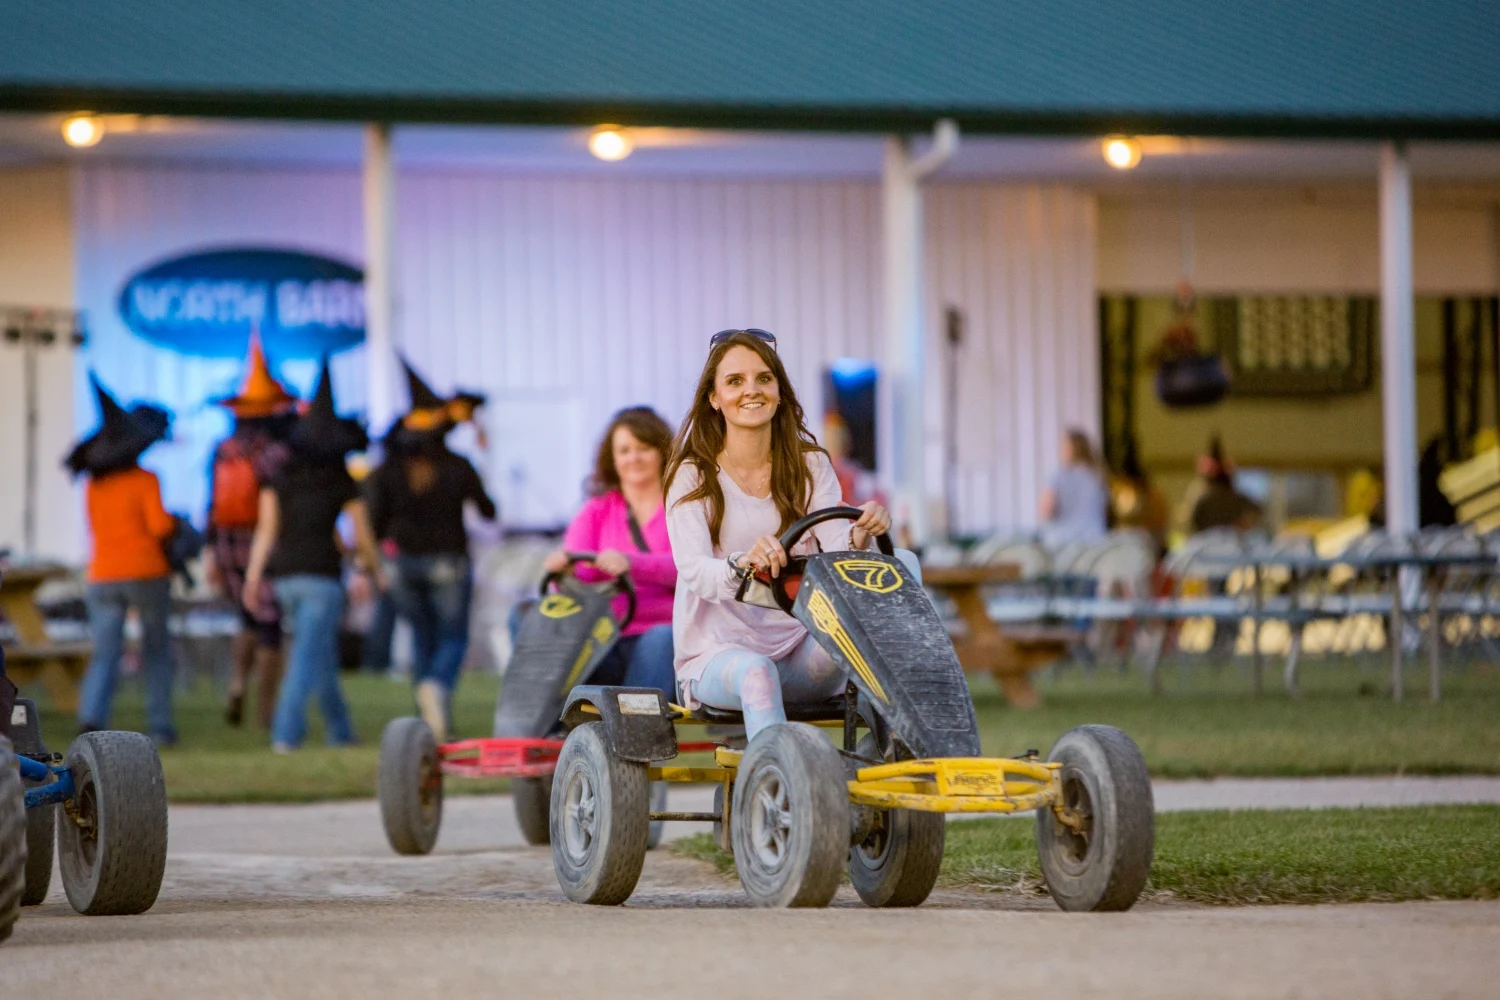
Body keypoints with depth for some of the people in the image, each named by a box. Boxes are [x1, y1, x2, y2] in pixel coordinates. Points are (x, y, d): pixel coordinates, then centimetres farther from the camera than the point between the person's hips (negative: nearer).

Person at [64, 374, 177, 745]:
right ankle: (160, 726, 10)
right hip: (147, 572, -3)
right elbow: (159, 526, -16)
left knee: (105, 655, -3)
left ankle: (91, 718, -26)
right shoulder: (145, 481, -7)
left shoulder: (93, 485, 8)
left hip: (103, 576, 3)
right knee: (156, 650, 13)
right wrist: (172, 521, 6)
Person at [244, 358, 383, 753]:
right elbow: (363, 537, 3)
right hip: (323, 573, -4)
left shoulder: (279, 478, 5)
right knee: (307, 657, -6)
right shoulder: (344, 483, -1)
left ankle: (340, 731, 25)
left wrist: (253, 578, 1)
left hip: (284, 575, 4)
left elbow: (266, 530, 0)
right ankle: (285, 734, -19)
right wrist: (377, 572, 19)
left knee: (323, 654, 18)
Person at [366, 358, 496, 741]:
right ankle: (438, 685, -26)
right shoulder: (458, 468, -8)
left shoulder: (386, 472, -4)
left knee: (422, 634, 16)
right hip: (449, 563, -2)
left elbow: (376, 525, -5)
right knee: (453, 637, 7)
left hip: (403, 562, 2)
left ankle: (433, 723, 11)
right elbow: (488, 511, 1)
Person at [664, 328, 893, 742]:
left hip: (802, 650, 2)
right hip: (719, 651, -2)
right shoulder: (693, 475, 1)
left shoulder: (810, 465, 10)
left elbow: (836, 546, -6)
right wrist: (742, 565, -38)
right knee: (756, 672, -39)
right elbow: (693, 571, -15)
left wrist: (860, 536, -31)